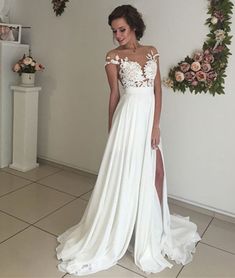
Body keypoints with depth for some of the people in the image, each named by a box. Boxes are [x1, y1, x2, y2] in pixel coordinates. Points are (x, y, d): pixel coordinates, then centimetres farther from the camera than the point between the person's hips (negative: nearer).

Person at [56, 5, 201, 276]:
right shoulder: (113, 56, 0)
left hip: (150, 117, 4)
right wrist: (111, 129, 4)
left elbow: (158, 90, 4)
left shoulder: (152, 51, 9)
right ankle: (114, 233, 21)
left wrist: (156, 125, -5)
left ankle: (154, 229, 30)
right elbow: (114, 94, 2)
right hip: (129, 116, -4)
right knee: (125, 173, 2)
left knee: (156, 173, 9)